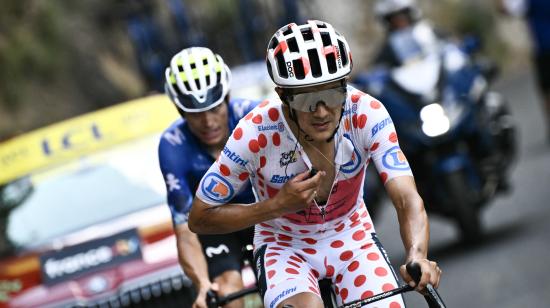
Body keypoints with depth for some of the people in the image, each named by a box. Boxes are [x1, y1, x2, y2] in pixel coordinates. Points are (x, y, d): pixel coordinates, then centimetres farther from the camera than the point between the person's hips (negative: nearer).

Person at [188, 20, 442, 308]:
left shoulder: (367, 114, -25)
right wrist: (277, 205, -29)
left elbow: (407, 198, -32)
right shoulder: (255, 134, -28)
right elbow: (200, 218, -17)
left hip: (352, 238, 2)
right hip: (284, 246, -2)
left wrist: (417, 257, -52)